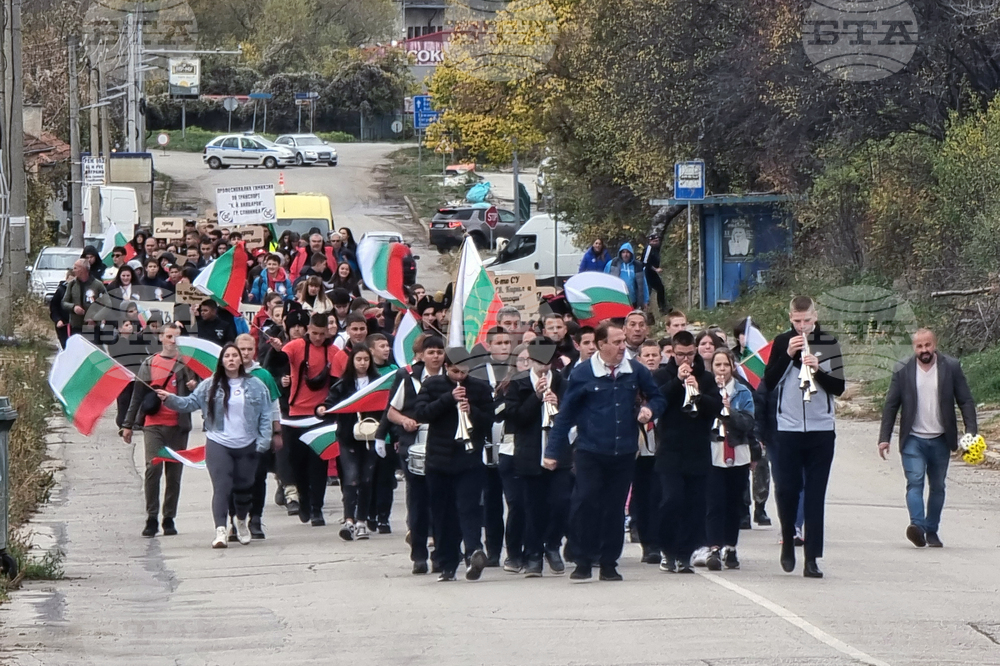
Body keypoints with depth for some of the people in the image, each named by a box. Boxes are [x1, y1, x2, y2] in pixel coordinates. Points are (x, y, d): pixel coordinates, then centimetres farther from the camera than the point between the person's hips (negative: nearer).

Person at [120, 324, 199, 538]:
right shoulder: (149, 365, 12)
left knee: (174, 473, 3)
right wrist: (128, 424, 13)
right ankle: (151, 518, -10)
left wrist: (194, 388, -15)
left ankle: (169, 518, 11)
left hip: (178, 426, 0)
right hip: (153, 425, 0)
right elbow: (137, 395, 15)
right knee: (153, 467, -13)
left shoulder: (187, 364, 8)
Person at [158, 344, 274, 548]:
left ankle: (242, 522, 40)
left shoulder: (255, 386, 2)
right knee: (221, 487, -14)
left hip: (247, 446, 1)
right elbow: (190, 403, 1)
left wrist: (263, 440, -5)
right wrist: (170, 399, -15)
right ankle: (220, 530, -21)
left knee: (244, 488, 13)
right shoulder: (210, 386, 3)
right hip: (218, 445, -1)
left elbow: (265, 415, 3)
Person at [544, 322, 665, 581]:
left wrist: (650, 409, -8)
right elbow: (565, 415, -1)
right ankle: (583, 562, -1)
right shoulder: (582, 373, -5)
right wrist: (553, 452, -3)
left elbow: (657, 397, 16)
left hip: (624, 453, 2)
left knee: (615, 509, 6)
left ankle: (609, 563, 13)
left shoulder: (635, 371, 2)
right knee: (584, 505, -11)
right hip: (590, 452, -2)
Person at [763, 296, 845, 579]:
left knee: (816, 494, -1)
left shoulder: (829, 343, 3)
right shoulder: (782, 343, 4)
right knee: (787, 489, 0)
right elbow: (769, 383, -2)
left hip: (821, 429, 0)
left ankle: (812, 558, -1)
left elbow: (839, 387, 1)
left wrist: (818, 370, -16)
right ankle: (788, 542, 23)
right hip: (789, 428, 0)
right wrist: (788, 355, -12)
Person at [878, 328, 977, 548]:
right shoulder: (902, 372, 0)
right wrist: (884, 437, -2)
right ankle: (917, 526, -30)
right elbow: (891, 406, 3)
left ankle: (932, 531, 19)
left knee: (937, 487, 9)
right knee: (915, 482, -17)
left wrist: (971, 432, -9)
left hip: (940, 440, 2)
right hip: (913, 440, -2)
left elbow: (966, 402, 1)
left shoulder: (951, 368, 0)